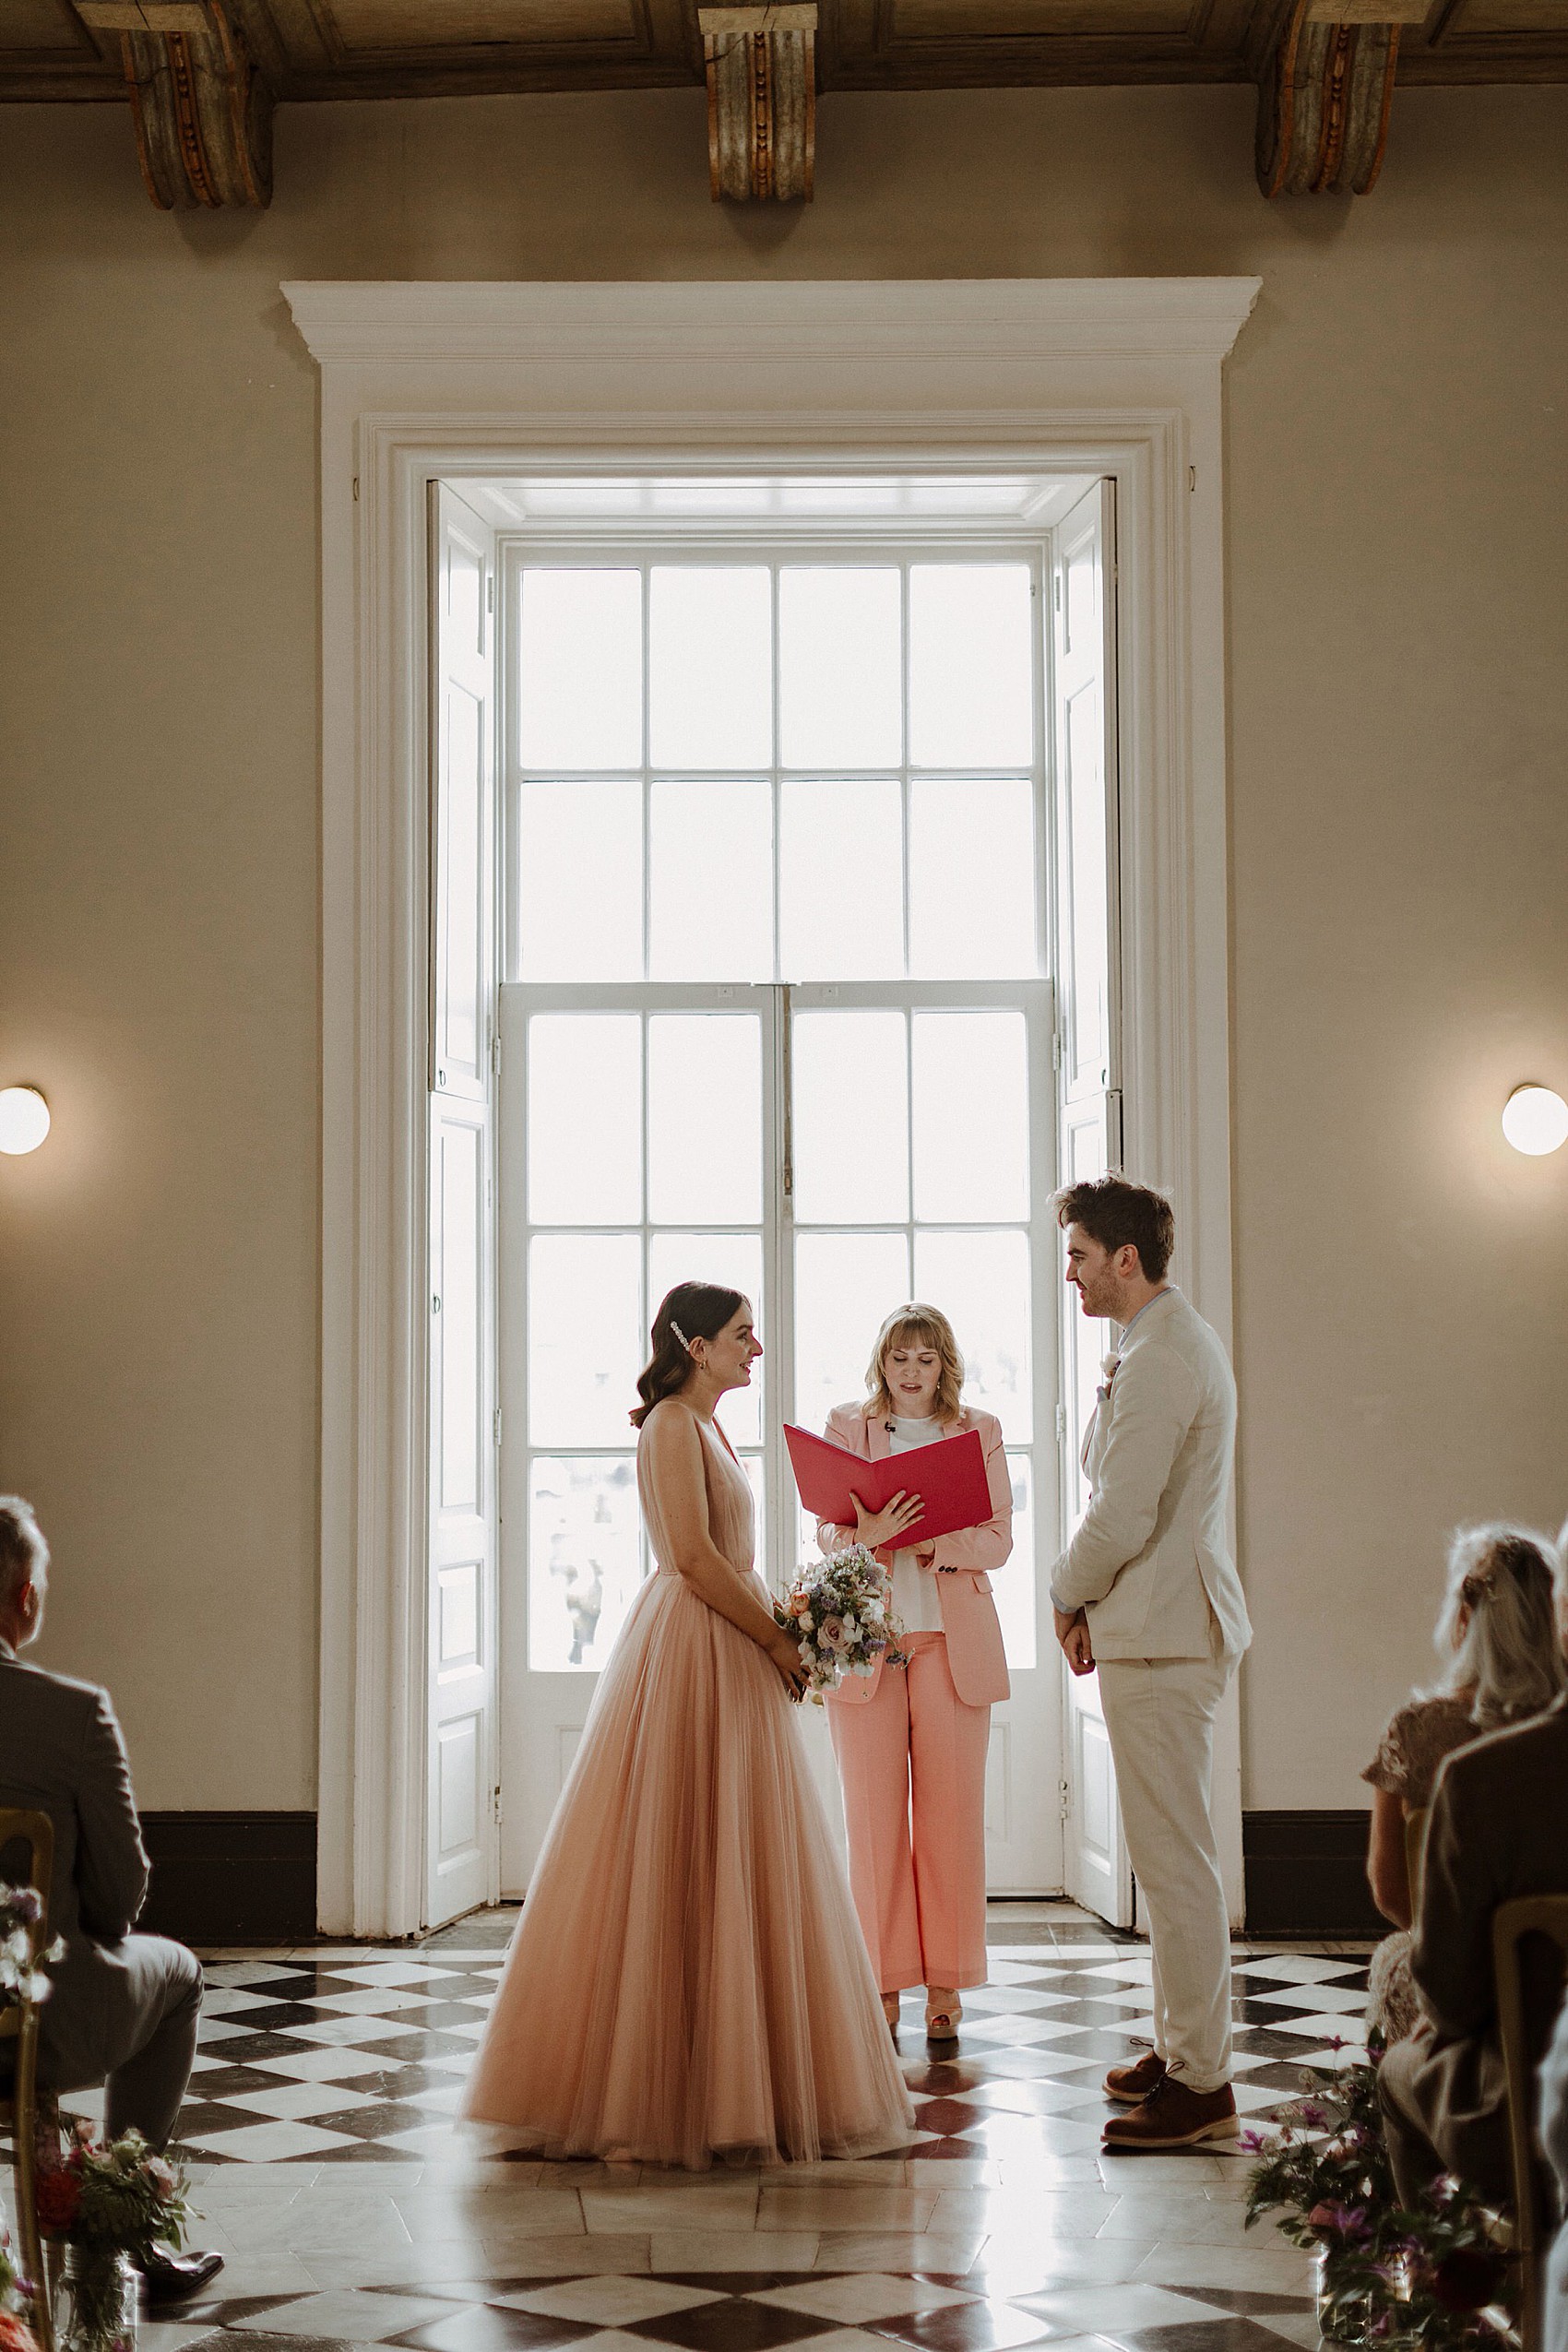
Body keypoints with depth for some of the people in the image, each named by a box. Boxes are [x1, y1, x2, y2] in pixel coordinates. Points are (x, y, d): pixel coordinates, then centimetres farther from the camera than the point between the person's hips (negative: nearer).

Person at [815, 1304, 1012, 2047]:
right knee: (873, 1816, -1)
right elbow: (827, 1532, 4)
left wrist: (930, 1540, -16)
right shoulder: (845, 1427, 11)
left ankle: (945, 1985, 6)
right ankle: (883, 1985, 5)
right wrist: (868, 1533, -20)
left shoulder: (979, 1431, 10)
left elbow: (997, 1540, 3)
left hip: (950, 1642, 0)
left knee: (950, 1814, -1)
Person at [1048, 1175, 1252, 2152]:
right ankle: (1181, 2046, 25)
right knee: (1171, 1852, 16)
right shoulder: (1178, 1339, 17)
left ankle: (1202, 2085, -2)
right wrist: (1096, 1602, 13)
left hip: (1162, 1635, -11)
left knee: (1175, 1858, -7)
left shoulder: (1162, 1359, -18)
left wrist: (1070, 1597, -3)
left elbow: (1121, 1517, -20)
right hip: (1170, 1628, 11)